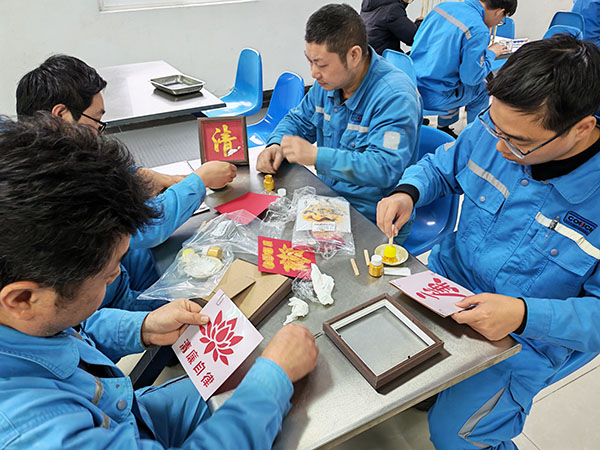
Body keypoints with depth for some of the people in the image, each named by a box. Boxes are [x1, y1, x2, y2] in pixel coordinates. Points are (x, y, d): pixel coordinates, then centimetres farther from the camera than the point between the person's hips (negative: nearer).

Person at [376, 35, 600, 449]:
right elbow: (440, 166, 5)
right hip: (448, 276, 5)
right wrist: (407, 193, -16)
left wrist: (524, 315, -33)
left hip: (530, 337, -4)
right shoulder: (495, 127, -14)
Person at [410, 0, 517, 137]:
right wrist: (491, 53, 5)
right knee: (482, 87, 18)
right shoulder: (479, 30, -17)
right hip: (432, 98, -7)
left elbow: (417, 38, 17)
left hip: (411, 84, 7)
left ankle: (443, 126, 36)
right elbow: (471, 77, -14)